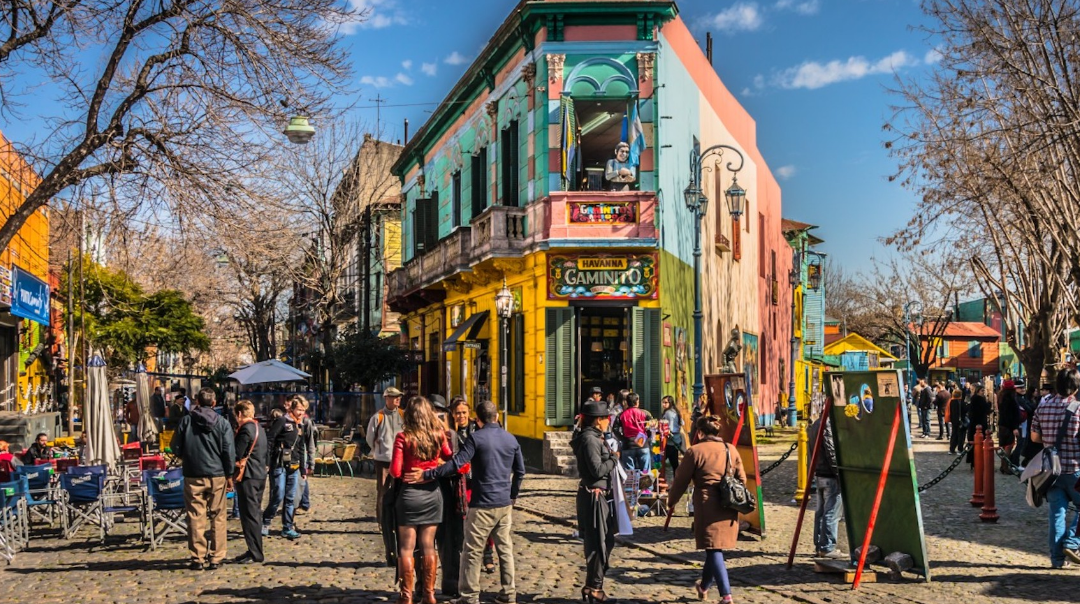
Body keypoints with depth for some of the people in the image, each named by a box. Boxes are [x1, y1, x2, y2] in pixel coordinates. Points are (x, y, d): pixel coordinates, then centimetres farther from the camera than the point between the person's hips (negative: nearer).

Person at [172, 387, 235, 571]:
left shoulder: (186, 420, -2)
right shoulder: (222, 422, -4)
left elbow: (176, 447, 4)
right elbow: (229, 451, -5)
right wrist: (229, 473, 6)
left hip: (193, 475, 0)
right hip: (217, 475, 0)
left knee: (196, 517, 4)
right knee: (217, 517, 7)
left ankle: (198, 558, 6)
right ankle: (216, 557, 9)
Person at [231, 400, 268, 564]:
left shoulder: (245, 430, -16)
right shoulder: (260, 429, 13)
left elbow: (236, 455, -16)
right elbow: (267, 450, 19)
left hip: (248, 477, -9)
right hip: (260, 475, 9)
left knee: (249, 515, -6)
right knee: (255, 513, 14)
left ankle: (254, 553, -4)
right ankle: (255, 551, 20)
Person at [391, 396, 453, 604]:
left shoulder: (403, 437, -14)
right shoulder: (439, 434, -4)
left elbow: (395, 472, -15)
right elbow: (449, 458, 11)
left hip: (410, 494, -3)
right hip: (432, 493, 4)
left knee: (406, 548, 7)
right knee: (428, 546, 12)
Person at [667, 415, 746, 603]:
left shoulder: (695, 451, -6)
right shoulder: (731, 450, 9)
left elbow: (680, 481, -1)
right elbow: (742, 479, 13)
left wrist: (671, 501, 14)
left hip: (708, 507, -6)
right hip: (729, 508, 6)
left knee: (713, 550, -2)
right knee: (716, 548, 18)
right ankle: (704, 586, 35)